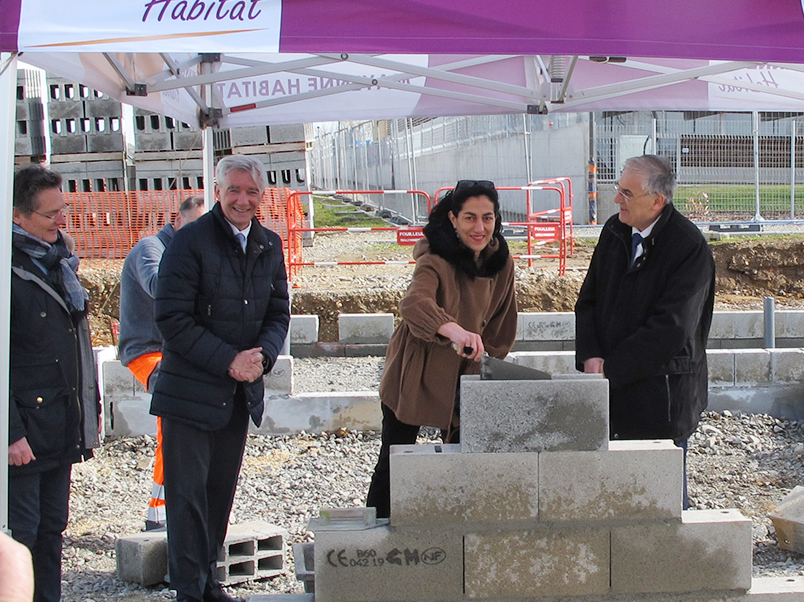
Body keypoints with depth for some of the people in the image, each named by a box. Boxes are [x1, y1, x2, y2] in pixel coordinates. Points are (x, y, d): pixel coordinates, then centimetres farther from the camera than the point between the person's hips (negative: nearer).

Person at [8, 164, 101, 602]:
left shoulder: (57, 258, 12)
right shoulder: (10, 269, -14)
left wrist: (90, 408, 16)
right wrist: (11, 433, -19)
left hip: (63, 427, 8)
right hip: (25, 428, -8)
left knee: (52, 528, 15)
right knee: (20, 536, -3)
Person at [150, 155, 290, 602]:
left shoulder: (269, 245, 7)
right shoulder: (191, 241, -12)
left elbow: (278, 313, 12)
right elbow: (173, 320, -15)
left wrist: (262, 355, -9)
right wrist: (228, 360, -18)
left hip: (241, 392, 6)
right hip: (191, 392, -6)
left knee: (221, 491, 13)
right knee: (188, 494, -3)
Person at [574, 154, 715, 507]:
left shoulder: (689, 247, -15)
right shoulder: (615, 231, 5)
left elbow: (671, 329, -18)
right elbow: (588, 300, 11)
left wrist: (611, 369, -16)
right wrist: (590, 356, -6)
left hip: (662, 394, -5)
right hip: (612, 386, 5)